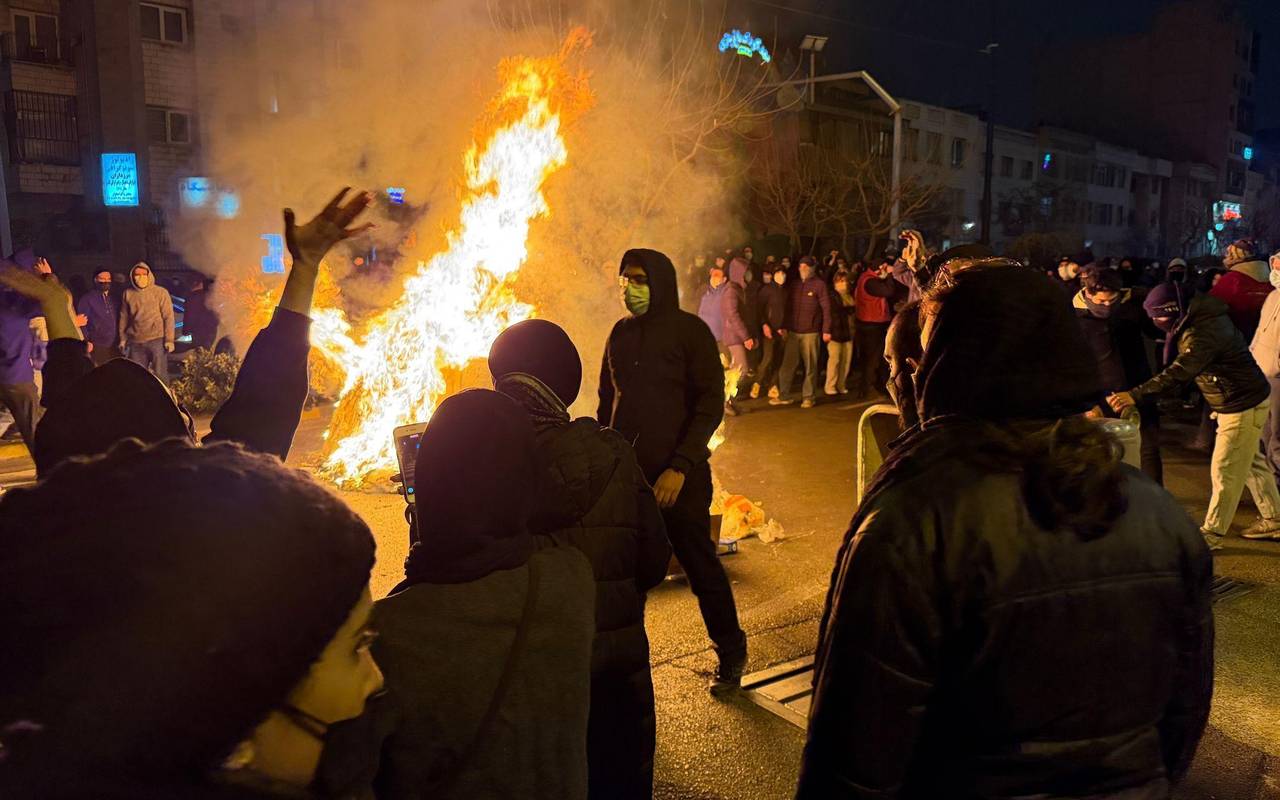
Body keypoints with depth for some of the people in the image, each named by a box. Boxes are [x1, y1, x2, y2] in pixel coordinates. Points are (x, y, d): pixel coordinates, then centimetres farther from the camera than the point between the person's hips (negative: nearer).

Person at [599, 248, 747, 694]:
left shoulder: (689, 331, -7)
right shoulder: (621, 333, 9)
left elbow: (711, 405, -10)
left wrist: (680, 466, -17)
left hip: (677, 474, -4)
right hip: (626, 470, 5)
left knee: (700, 565, 5)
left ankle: (731, 654, 24)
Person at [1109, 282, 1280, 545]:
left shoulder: (1202, 333, -30)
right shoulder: (1200, 318, 1)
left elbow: (1177, 375, -41)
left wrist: (1134, 395, -45)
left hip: (1243, 405, -10)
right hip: (1244, 400, 10)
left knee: (1224, 471, -1)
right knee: (1252, 463, 21)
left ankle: (1212, 533, 9)